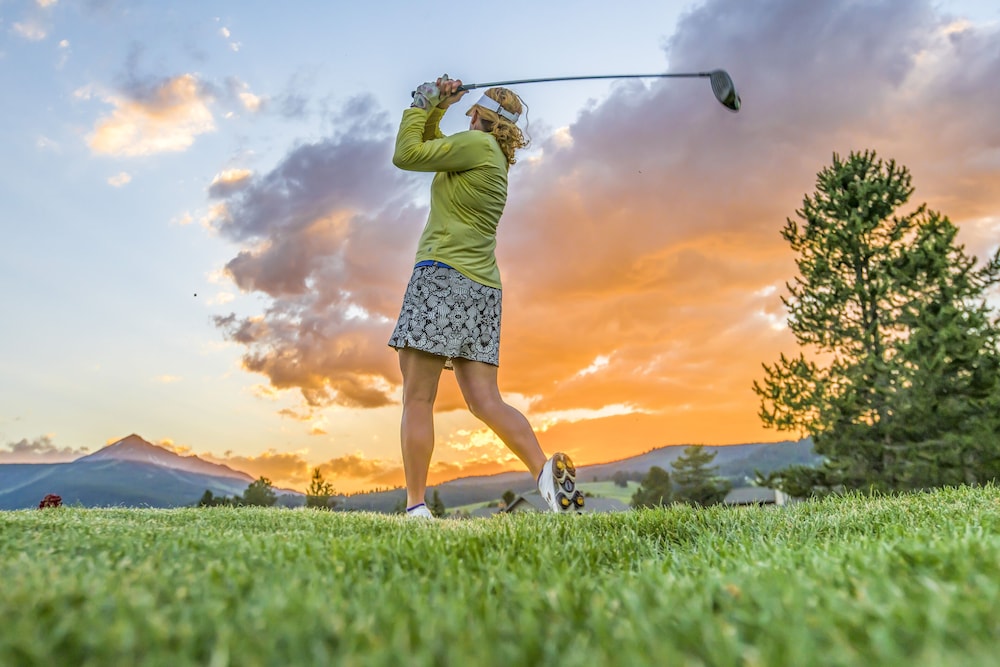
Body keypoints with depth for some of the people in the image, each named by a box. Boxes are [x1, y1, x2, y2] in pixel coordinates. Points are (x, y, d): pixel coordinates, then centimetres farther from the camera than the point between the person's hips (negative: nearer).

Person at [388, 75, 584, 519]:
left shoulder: (478, 144, -2)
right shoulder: (493, 160, 25)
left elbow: (405, 155, -1)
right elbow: (427, 146, 35)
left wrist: (421, 105, 12)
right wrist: (435, 108, 20)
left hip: (443, 275, -9)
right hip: (481, 287, 9)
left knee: (417, 400, -7)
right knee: (485, 402, 4)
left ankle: (415, 507, -5)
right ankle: (546, 470, -7)